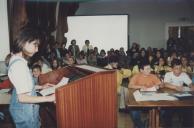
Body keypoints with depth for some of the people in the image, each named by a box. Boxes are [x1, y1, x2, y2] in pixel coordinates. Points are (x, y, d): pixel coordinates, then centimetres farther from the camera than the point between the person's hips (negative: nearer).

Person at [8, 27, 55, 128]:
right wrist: (49, 98, -24)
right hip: (24, 109, -9)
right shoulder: (19, 64, -25)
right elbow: (22, 97, -27)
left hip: (24, 108, 9)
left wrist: (40, 87, 15)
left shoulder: (16, 59, 5)